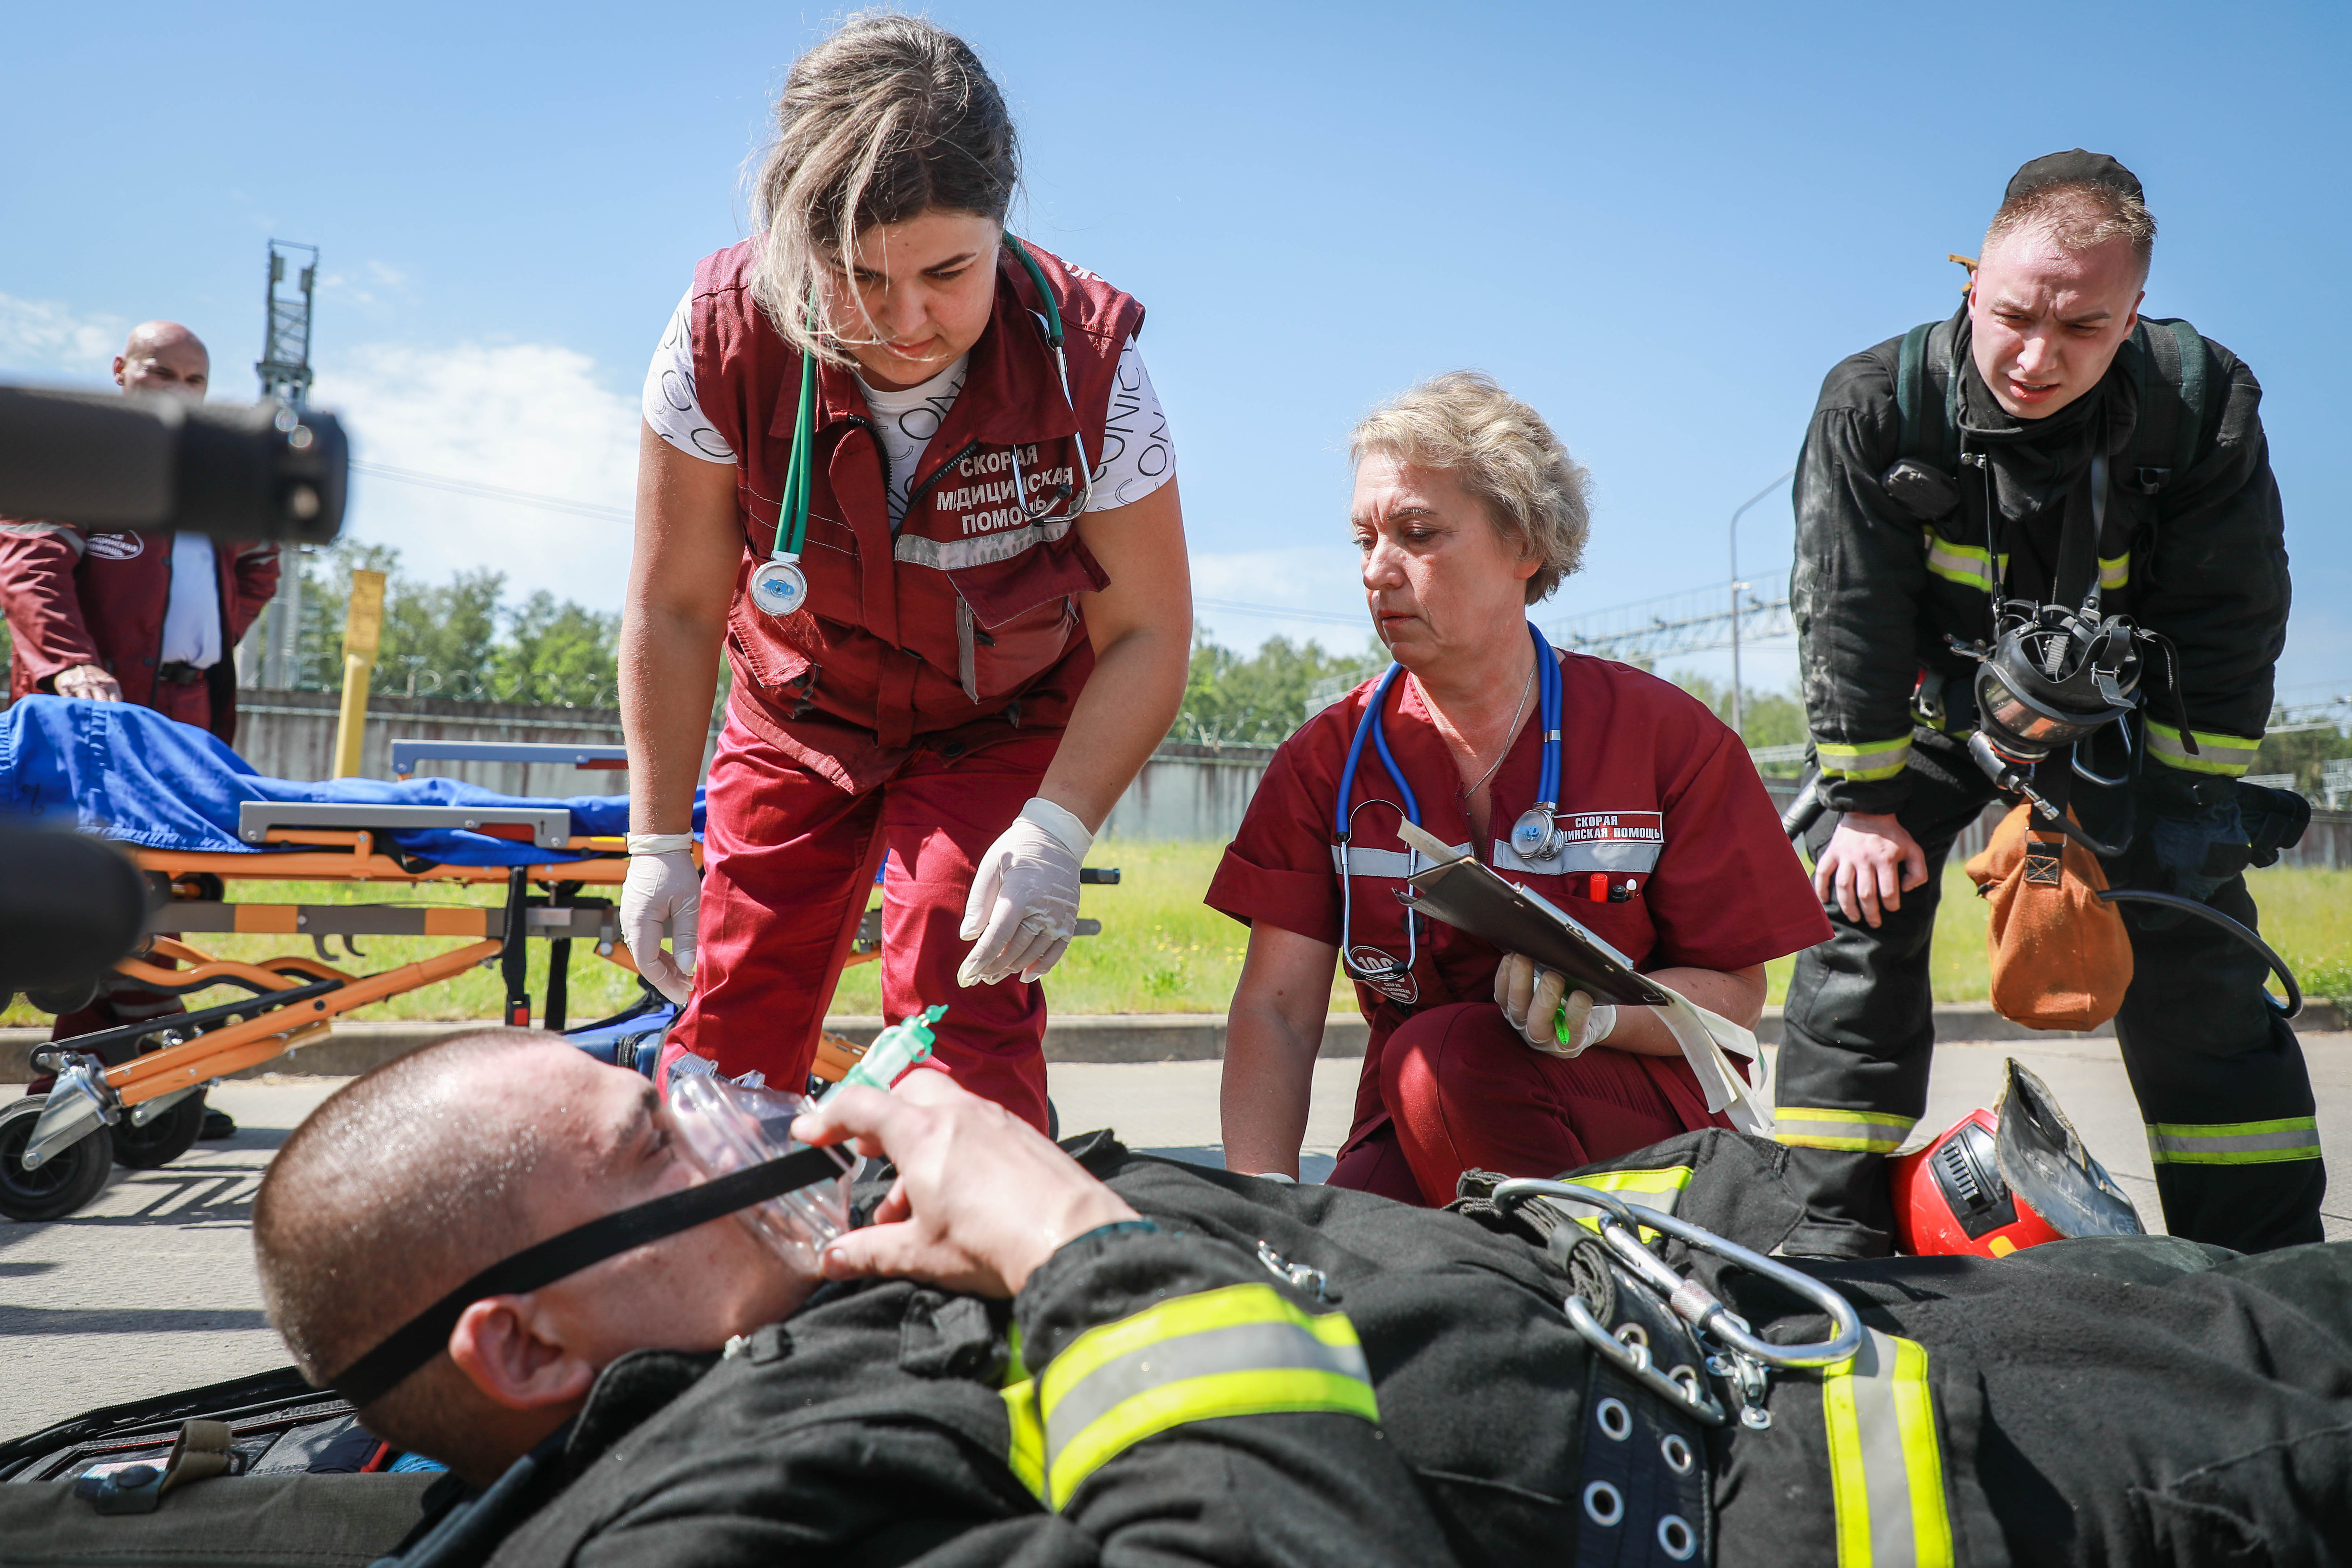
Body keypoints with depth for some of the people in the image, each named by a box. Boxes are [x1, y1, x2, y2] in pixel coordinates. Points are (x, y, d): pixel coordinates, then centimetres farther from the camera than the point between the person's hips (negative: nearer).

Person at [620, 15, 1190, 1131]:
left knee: (964, 1000, -18)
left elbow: (1148, 634, -20)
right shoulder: (724, 339, -25)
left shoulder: (1085, 359, -28)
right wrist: (658, 841, -13)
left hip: (1002, 725, -1)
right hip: (800, 709, 2)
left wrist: (1054, 832, -32)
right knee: (729, 1012, 1)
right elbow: (674, 610, -14)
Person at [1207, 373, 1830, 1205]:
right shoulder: (1329, 757, 1)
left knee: (1442, 1057, -32)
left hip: (1644, 1121, -2)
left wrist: (1598, 1007, -26)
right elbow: (1274, 1009, -7)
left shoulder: (1664, 734, -3)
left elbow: (1736, 992, -3)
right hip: (1417, 1135, 2)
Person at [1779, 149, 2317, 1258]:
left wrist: (2196, 805, -13)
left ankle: (2270, 1267, 7)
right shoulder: (1875, 404, -25)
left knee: (2196, 959, -5)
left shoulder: (2204, 405, -23)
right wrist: (1862, 801, -20)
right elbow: (1846, 618, -20)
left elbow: (2225, 628, -13)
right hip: (1935, 703, 0)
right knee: (1860, 912, -13)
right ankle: (1830, 1232, -5)